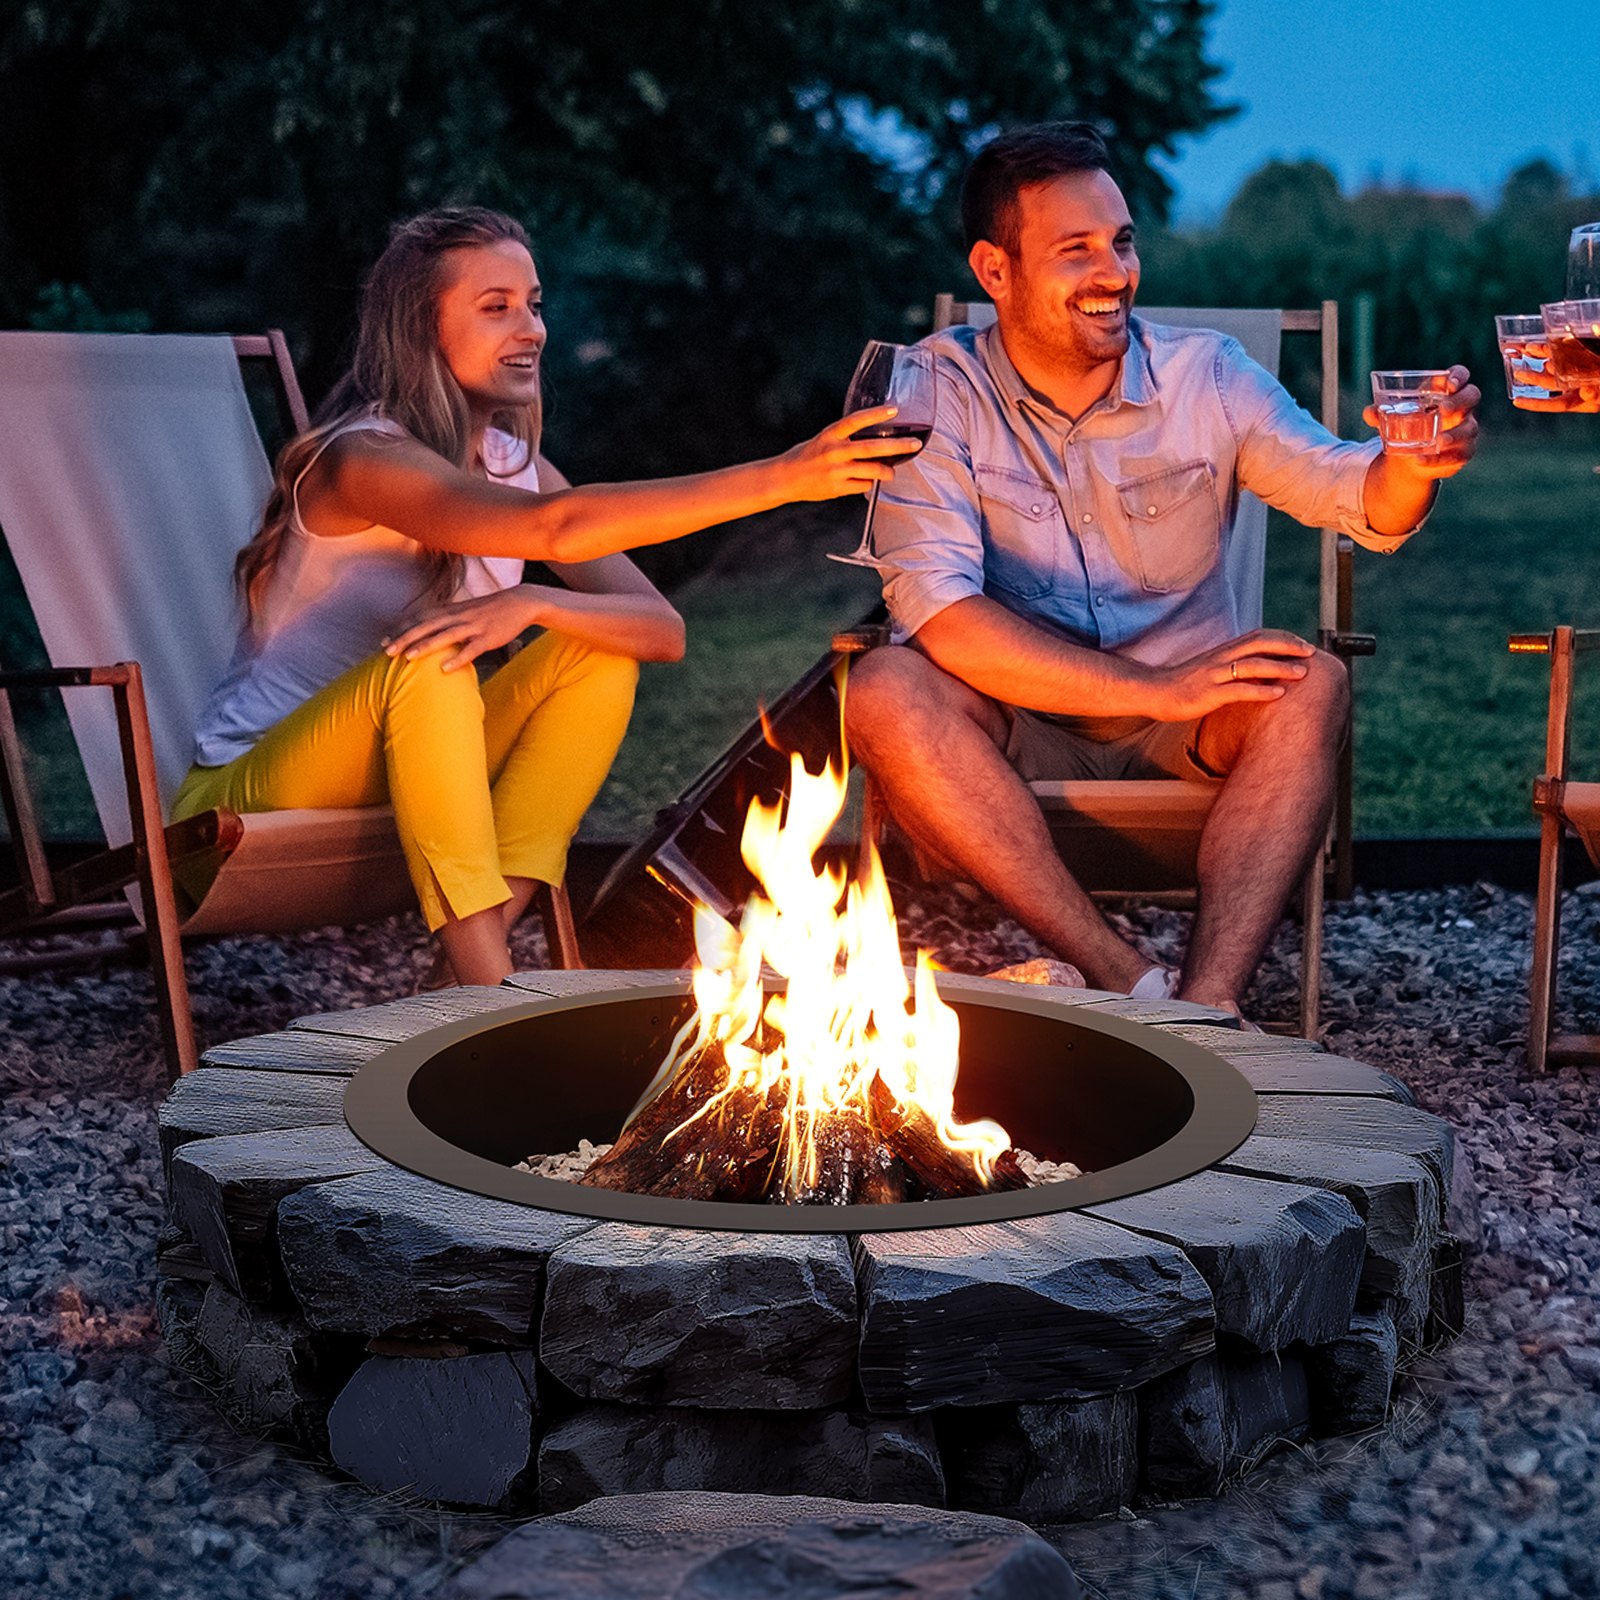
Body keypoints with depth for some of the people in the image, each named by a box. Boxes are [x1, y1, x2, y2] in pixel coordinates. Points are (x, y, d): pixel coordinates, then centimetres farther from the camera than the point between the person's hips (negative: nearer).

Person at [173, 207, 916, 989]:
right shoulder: (363, 457, -21)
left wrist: (531, 604, -29)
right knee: (425, 658, -32)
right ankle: (487, 983, -29)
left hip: (405, 788, 7)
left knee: (598, 649, -10)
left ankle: (480, 940, -20)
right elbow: (556, 527, -39)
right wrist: (779, 477, -43)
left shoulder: (512, 463, 2)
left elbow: (664, 630, -8)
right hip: (249, 799, -7)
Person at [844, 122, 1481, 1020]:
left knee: (1312, 686, -27)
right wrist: (1156, 689, -24)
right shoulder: (940, 391, -8)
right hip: (1020, 737, -1)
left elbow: (1358, 503, -10)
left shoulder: (1206, 375, -1)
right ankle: (1131, 982, -34)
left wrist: (1409, 469, -37)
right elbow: (936, 610, -20)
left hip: (1189, 739, 2)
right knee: (887, 692, -30)